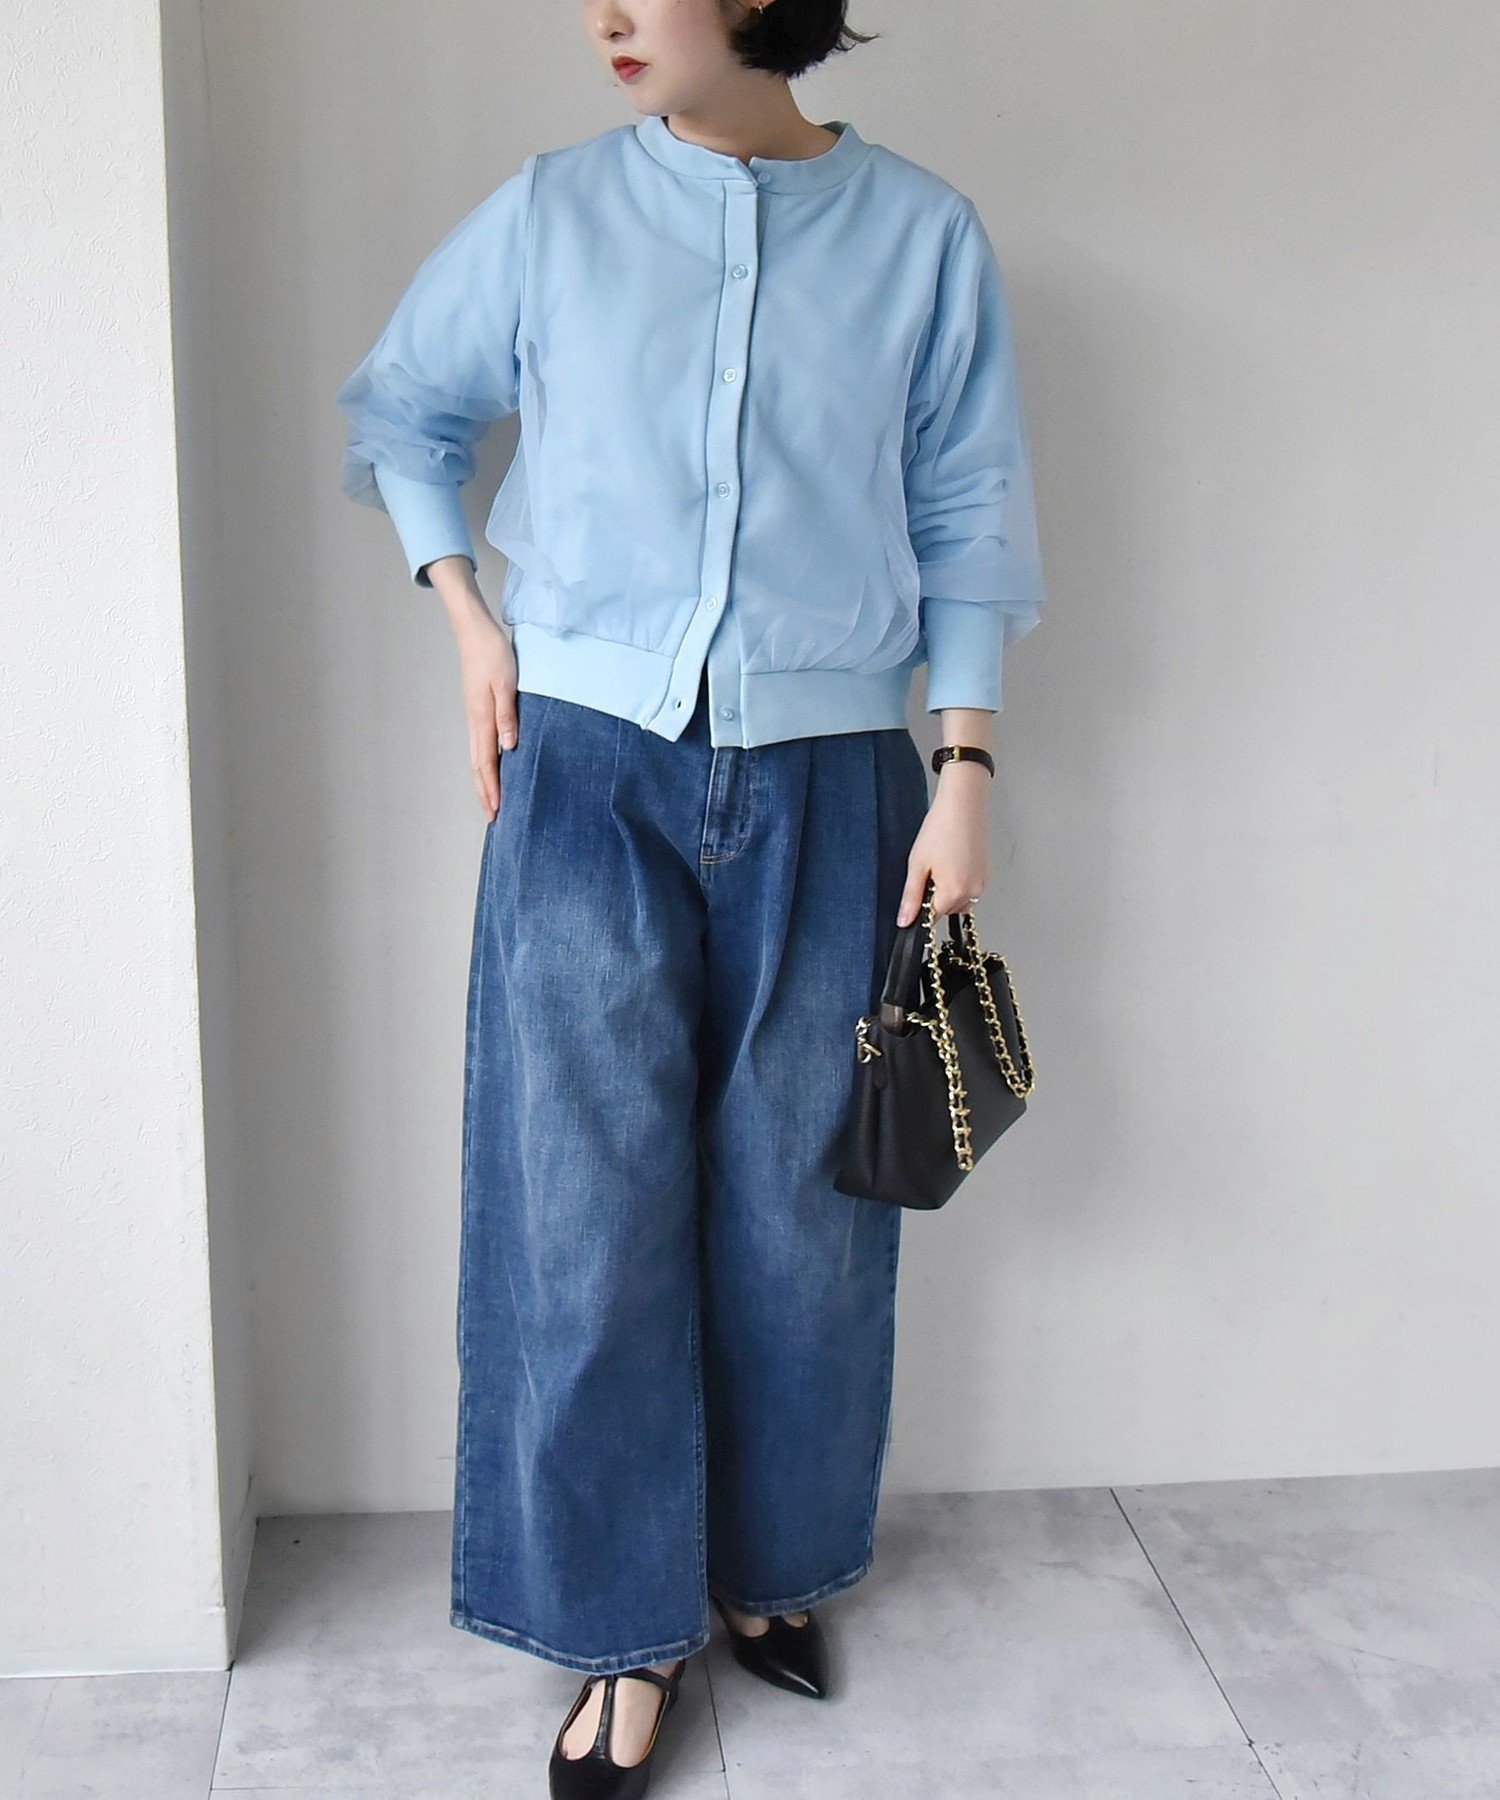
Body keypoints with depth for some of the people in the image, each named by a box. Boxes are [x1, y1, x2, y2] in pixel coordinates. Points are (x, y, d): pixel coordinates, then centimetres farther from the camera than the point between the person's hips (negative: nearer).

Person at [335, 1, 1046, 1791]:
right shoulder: (553, 211, 3)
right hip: (592, 768, 0)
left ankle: (767, 1562, 32)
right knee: (591, 1200, 1)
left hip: (826, 783, 0)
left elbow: (967, 522, 5)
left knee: (793, 1199, 10)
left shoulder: (920, 231, 2)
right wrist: (469, 617, 4)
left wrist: (965, 767, -1)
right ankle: (628, 1629, 18)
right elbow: (399, 412, 16)